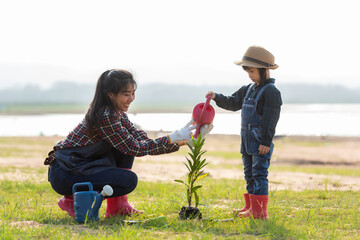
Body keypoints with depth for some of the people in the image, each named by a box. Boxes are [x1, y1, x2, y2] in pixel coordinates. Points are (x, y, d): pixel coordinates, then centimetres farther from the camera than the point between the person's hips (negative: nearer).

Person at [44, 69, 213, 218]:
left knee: (126, 147, 4)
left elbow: (145, 142, 4)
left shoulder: (117, 114, 9)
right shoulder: (105, 116, -21)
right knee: (129, 180, -20)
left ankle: (117, 205, 6)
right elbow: (135, 148, -19)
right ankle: (74, 200, -6)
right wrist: (173, 138, -19)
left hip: (82, 165, 10)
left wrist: (182, 141, -5)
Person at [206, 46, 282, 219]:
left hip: (261, 142, -9)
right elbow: (233, 103, 24)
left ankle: (260, 211, -9)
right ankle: (250, 208, 20)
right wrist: (216, 97, 8)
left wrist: (266, 141, -18)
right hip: (247, 140, 9)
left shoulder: (271, 91, -11)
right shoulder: (249, 89, 16)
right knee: (249, 175, 13)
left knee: (259, 174, -10)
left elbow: (270, 119, -15)